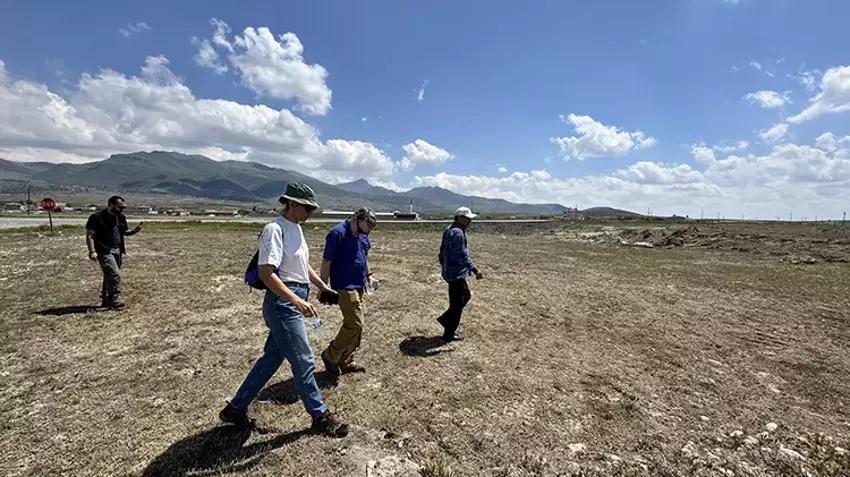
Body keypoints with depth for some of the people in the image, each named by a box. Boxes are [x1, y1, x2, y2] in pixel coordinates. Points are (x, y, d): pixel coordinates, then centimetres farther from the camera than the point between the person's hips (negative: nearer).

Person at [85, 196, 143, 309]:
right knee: (115, 274, -15)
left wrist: (135, 231, -4)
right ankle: (116, 301, -9)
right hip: (104, 251, -7)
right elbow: (89, 235, -9)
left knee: (109, 276, 14)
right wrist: (92, 251, -17)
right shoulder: (97, 217, -8)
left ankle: (106, 301, 24)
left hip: (117, 251, 7)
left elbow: (125, 232, 19)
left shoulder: (121, 217, 12)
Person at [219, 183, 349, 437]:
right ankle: (320, 417, 19)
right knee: (303, 361, 2)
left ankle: (236, 408, 36)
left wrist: (323, 287, 13)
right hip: (282, 302, -10)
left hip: (293, 301, 10)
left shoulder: (296, 228, 12)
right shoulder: (275, 229, -17)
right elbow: (266, 273, -24)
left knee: (272, 358, 19)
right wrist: (298, 301, -30)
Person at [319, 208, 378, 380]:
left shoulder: (362, 234, 7)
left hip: (358, 286, 8)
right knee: (355, 324, -9)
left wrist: (369, 276, 10)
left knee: (353, 324, 13)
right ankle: (330, 356, 12)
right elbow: (326, 262, -14)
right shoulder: (338, 233, -17)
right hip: (344, 286, -8)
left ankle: (346, 362, 27)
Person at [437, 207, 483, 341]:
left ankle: (445, 319, 29)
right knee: (457, 303, 2)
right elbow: (462, 255, -25)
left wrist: (444, 266, 27)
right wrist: (475, 270, -25)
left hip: (451, 271, 10)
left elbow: (443, 251, 19)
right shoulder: (457, 233, -21)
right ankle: (449, 333, 15)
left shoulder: (449, 230, 12)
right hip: (456, 273, -10)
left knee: (466, 296, 23)